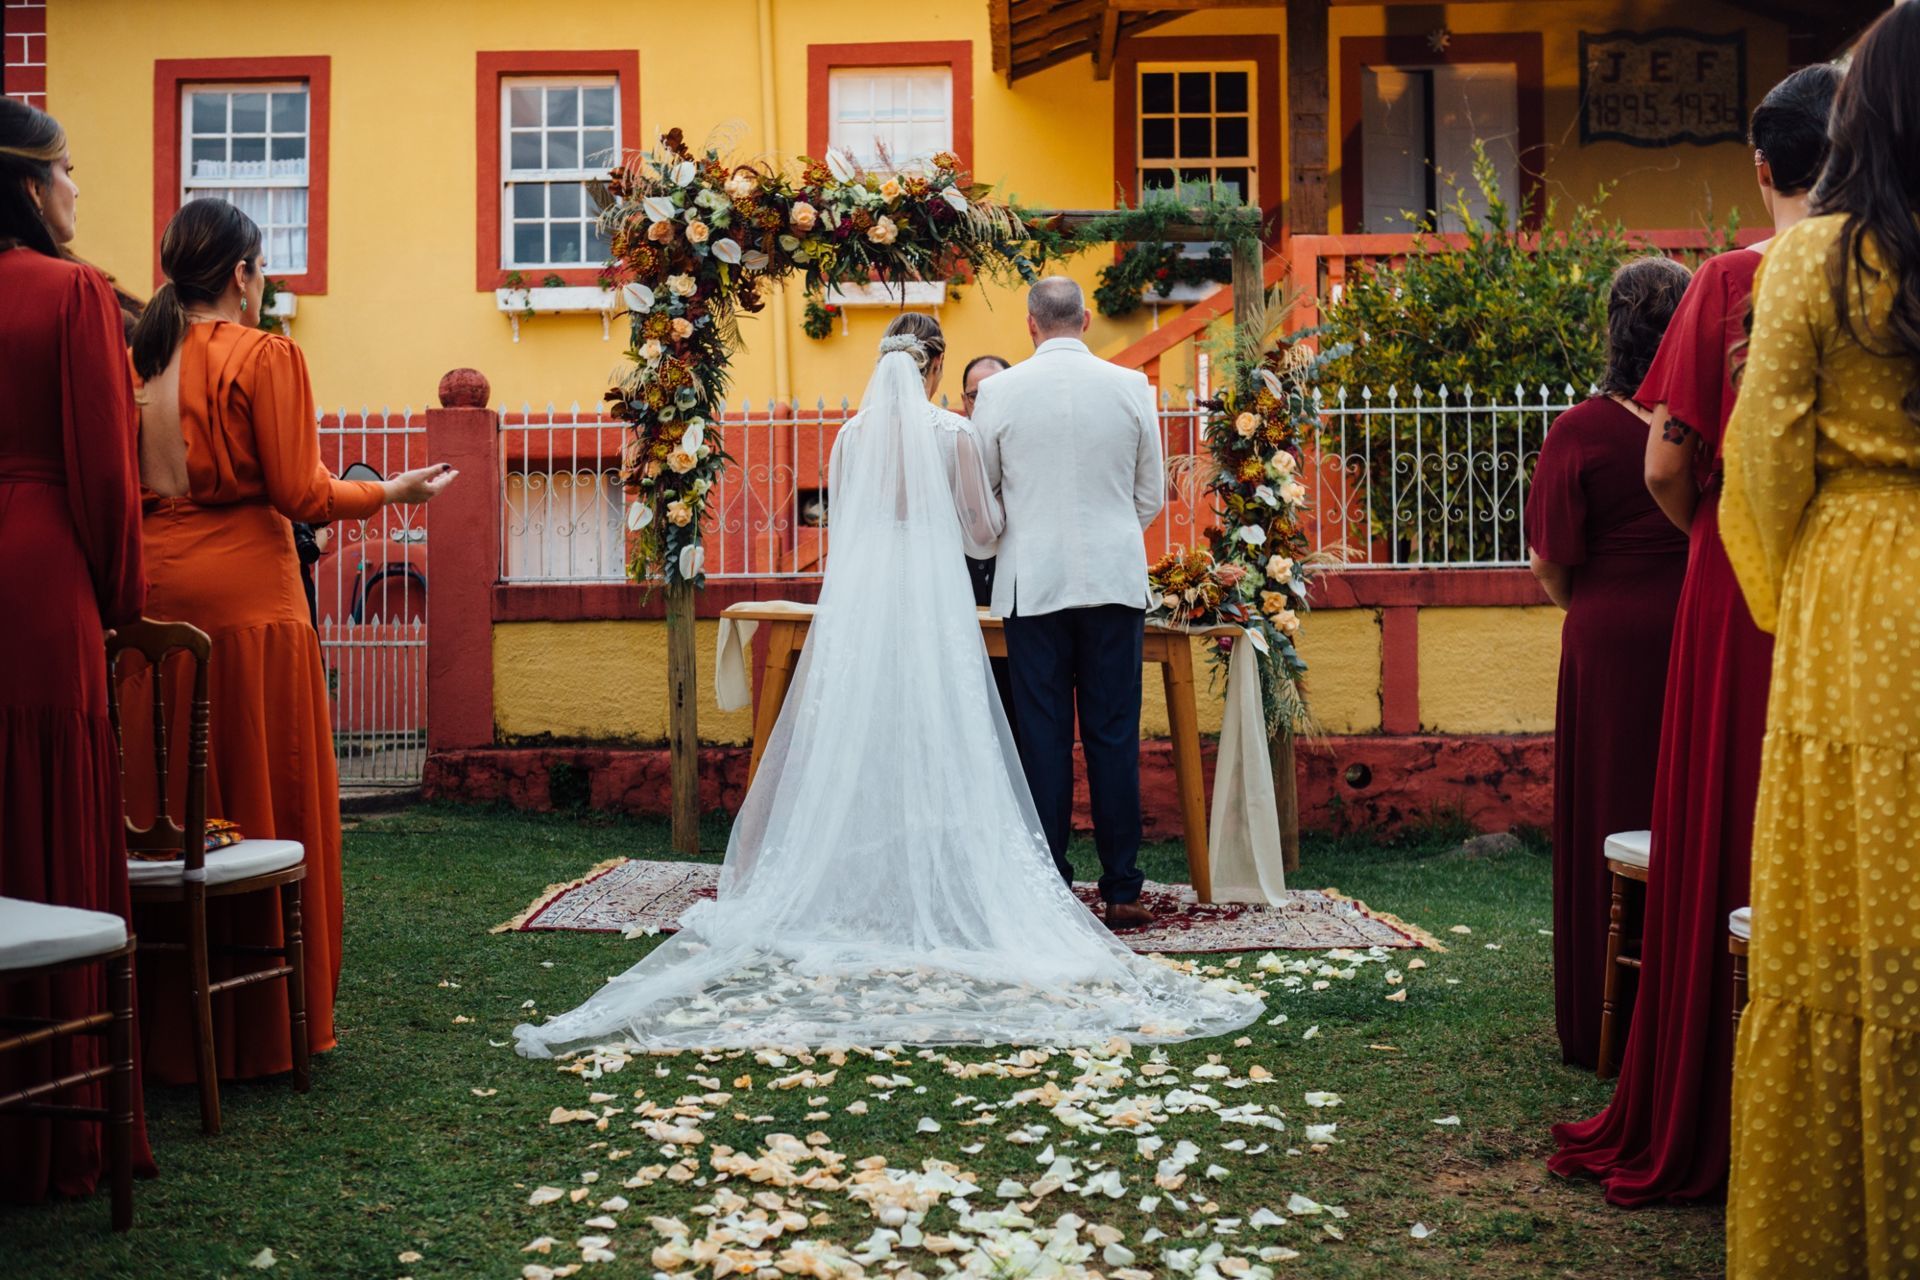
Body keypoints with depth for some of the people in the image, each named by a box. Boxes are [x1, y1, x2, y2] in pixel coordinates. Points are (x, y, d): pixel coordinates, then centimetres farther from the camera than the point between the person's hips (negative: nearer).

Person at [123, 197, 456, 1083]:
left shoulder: (139, 359, 9)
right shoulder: (262, 356, -7)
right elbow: (299, 493, -9)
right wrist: (392, 492, 6)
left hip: (152, 591, 6)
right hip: (245, 593, -5)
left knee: (162, 806, 10)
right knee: (262, 800, 3)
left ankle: (167, 1024, 17)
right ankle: (261, 1028, 9)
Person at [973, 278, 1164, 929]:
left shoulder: (999, 392, -2)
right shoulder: (1131, 387, 2)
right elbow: (1152, 495, 9)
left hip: (1033, 582, -1)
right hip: (1115, 580, 1)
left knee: (1043, 736, 4)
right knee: (1114, 735, 4)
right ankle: (1121, 891, 6)